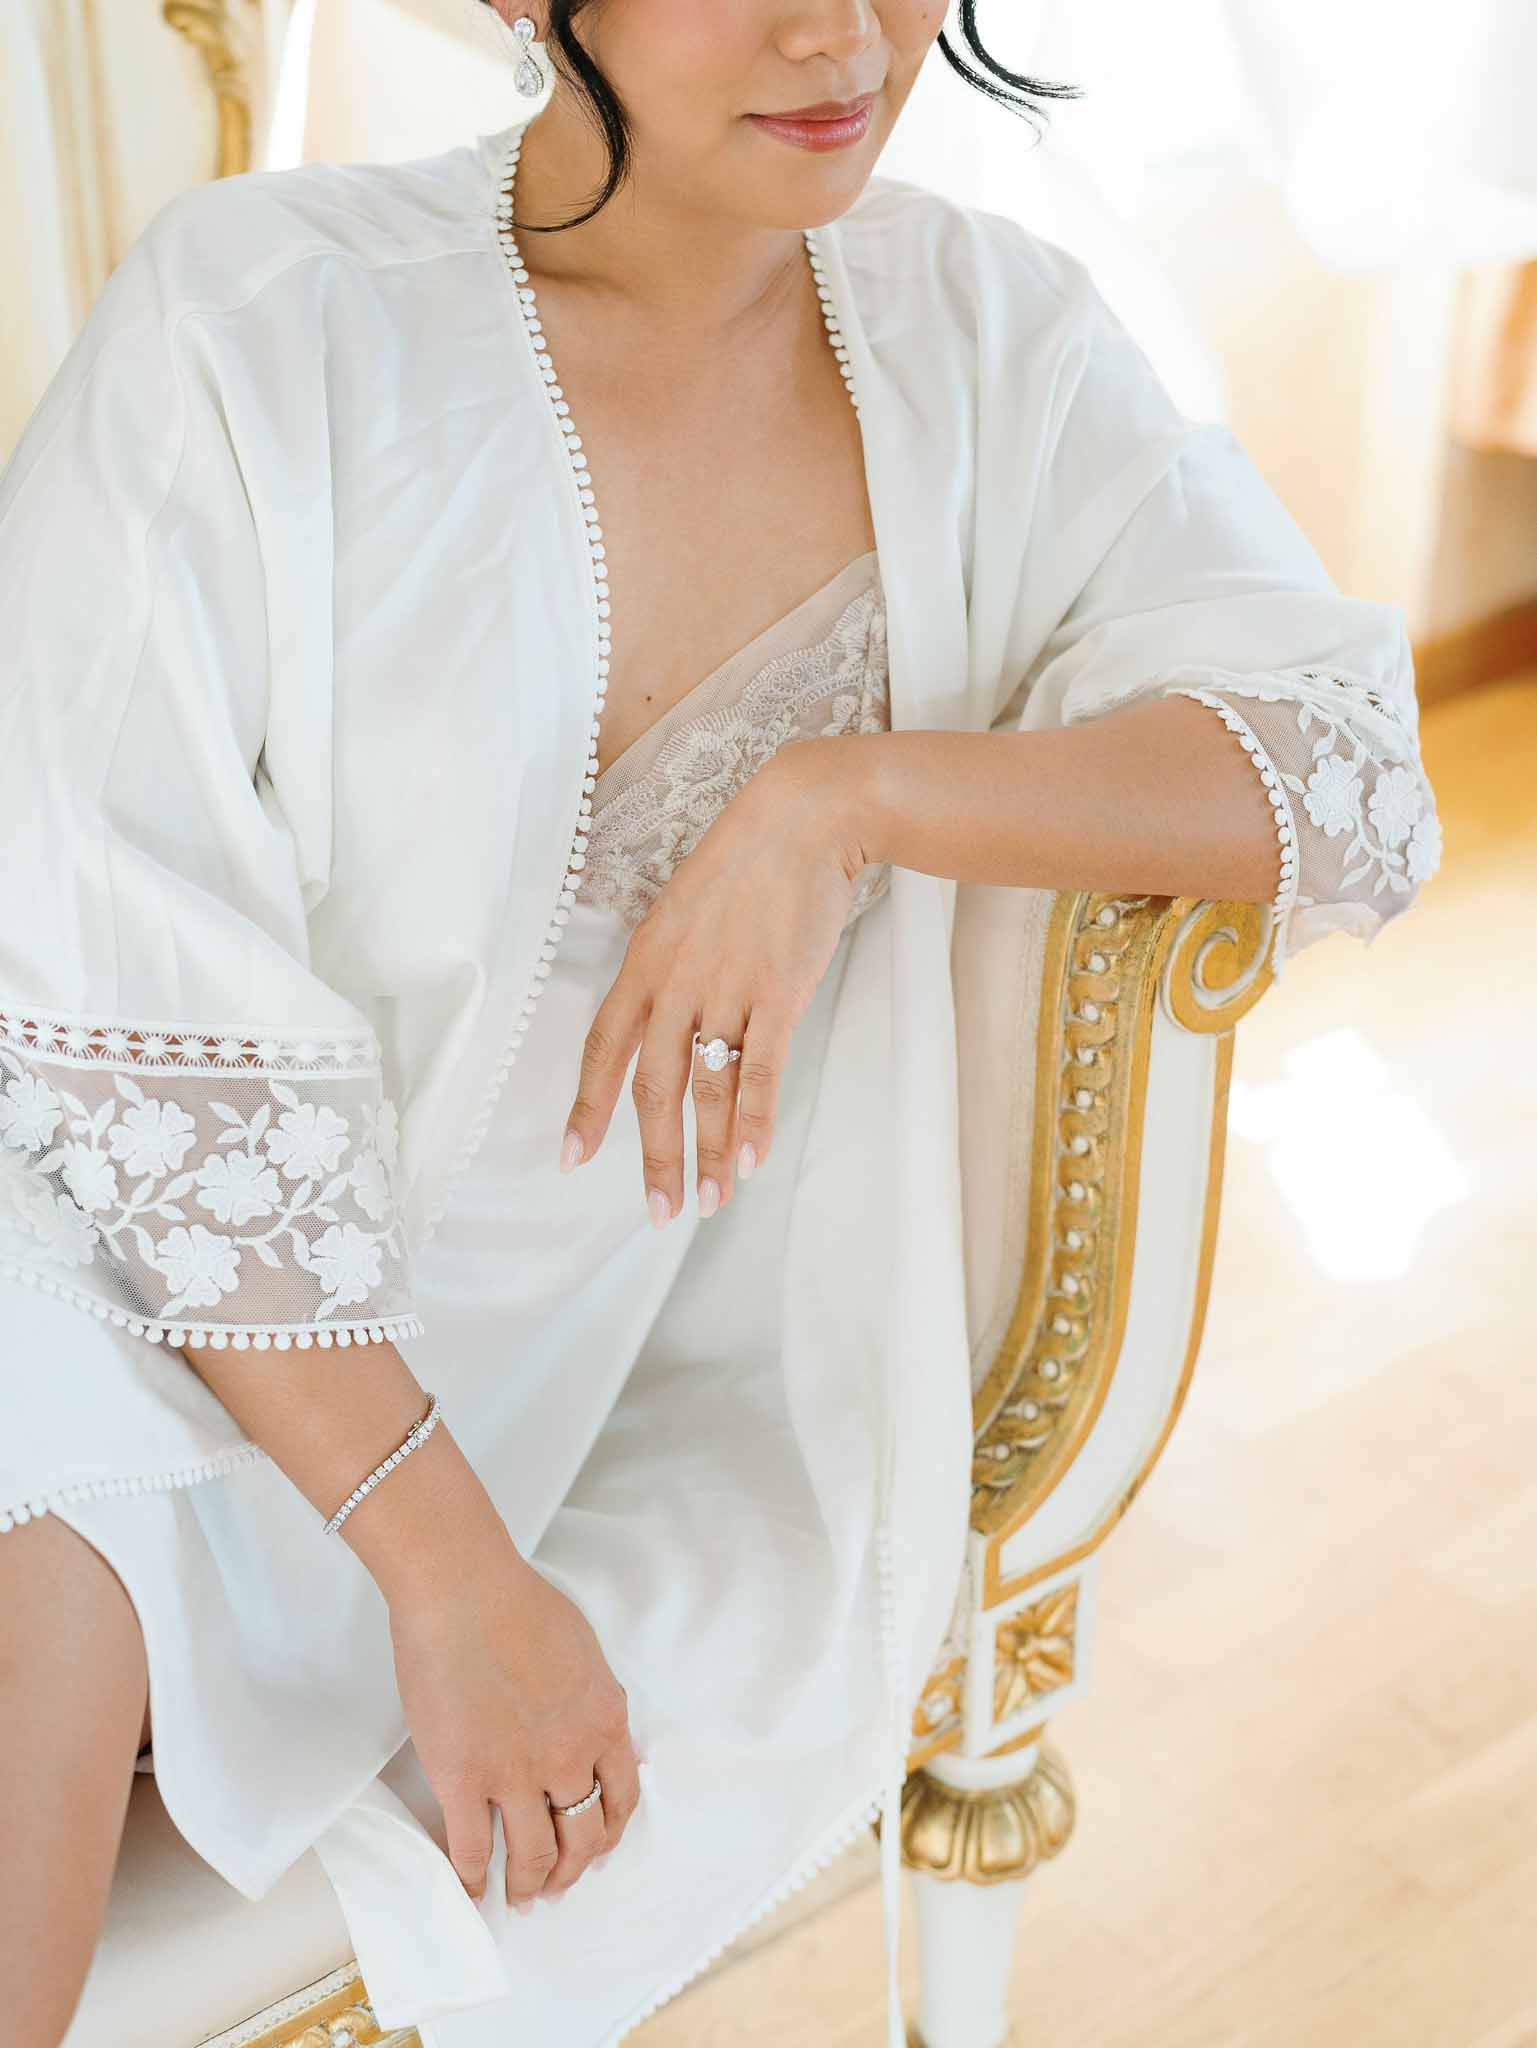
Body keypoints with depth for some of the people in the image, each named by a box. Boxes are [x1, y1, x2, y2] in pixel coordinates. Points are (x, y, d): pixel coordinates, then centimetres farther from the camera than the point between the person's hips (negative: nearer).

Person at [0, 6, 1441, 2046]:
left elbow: (1354, 776, -8)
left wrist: (842, 793, -23)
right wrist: (447, 1566, -20)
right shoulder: (255, 317, -14)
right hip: (196, 1296, -2)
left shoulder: (981, 332, -2)